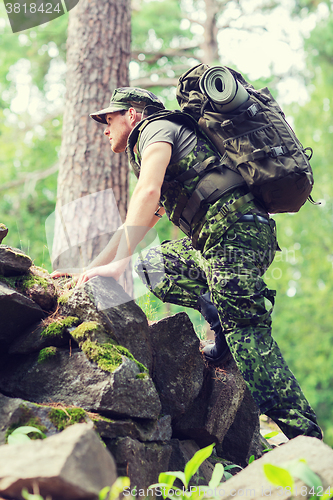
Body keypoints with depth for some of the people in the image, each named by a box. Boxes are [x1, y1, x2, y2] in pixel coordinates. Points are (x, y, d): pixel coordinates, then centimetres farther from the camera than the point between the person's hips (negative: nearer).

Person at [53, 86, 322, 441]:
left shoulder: (156, 127, 7)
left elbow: (147, 192, -12)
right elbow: (135, 224, 40)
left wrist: (119, 263, -17)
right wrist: (87, 270, 38)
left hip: (235, 230, -9)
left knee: (249, 340, -15)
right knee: (149, 268, 14)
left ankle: (307, 441, -17)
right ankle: (224, 321, 0)